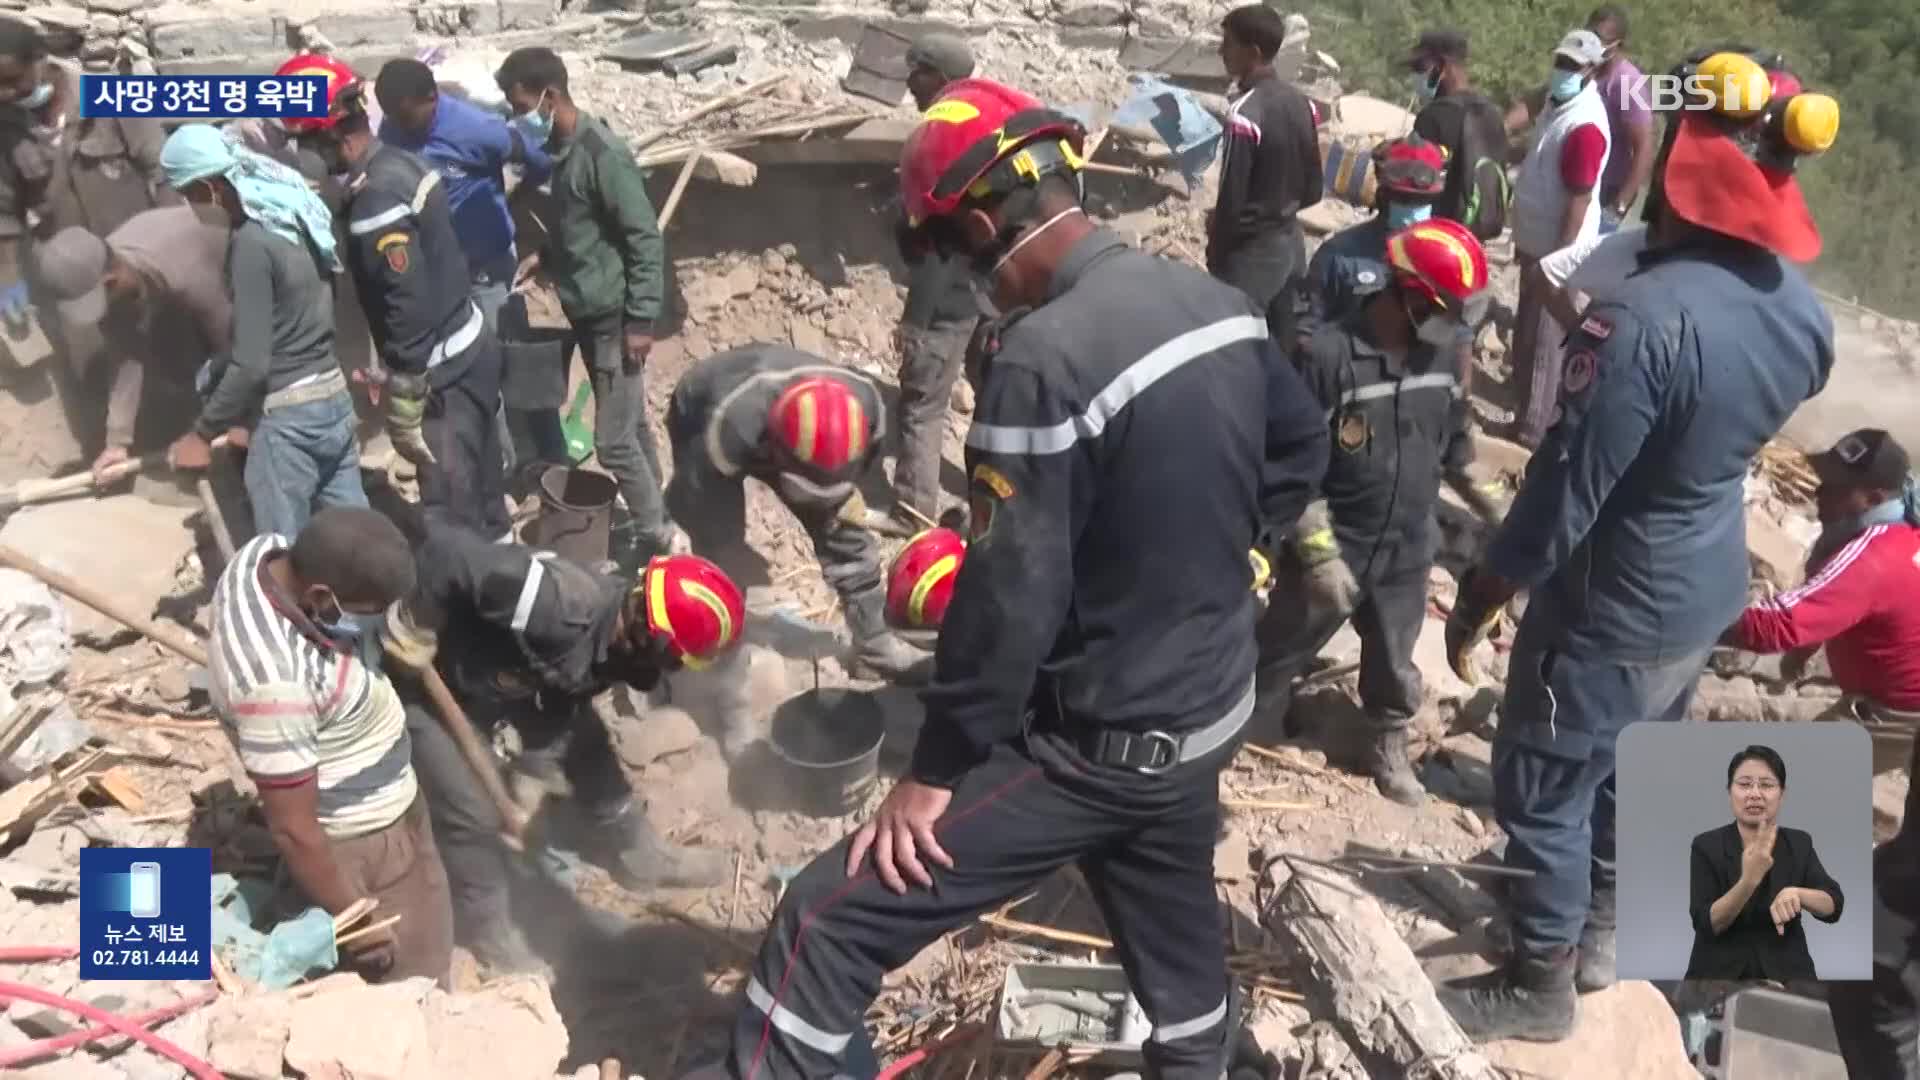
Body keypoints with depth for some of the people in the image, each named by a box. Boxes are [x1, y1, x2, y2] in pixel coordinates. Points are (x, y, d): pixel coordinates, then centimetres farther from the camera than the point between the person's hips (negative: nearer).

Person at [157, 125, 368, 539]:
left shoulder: (251, 243, -19)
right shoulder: (294, 212, 7)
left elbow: (252, 364, -20)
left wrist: (203, 433, -8)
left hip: (288, 416, -9)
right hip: (336, 399, 9)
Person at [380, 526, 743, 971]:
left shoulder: (622, 639, -15)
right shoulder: (560, 608, -44)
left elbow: (560, 702, -1)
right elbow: (446, 549, -45)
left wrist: (532, 775, -4)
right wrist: (412, 630, -32)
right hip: (433, 675, -7)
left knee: (590, 755, 14)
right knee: (472, 813, -2)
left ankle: (641, 860, 37)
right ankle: (488, 931, 25)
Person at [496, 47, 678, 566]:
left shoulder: (602, 152, -20)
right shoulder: (555, 149, 6)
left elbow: (647, 239, -19)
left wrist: (641, 319, -19)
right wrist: (544, 260, 9)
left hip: (615, 316, -8)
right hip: (585, 313, 8)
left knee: (613, 440, -5)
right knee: (632, 428, 17)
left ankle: (657, 540, 9)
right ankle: (658, 523, 29)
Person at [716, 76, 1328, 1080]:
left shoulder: (1044, 356, -25)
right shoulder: (1222, 303, 0)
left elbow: (1010, 596, -24)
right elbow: (1301, 449, 16)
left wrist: (932, 773, -13)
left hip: (1098, 747, -8)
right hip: (1213, 710, 8)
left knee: (823, 929, -3)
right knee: (1175, 940, 30)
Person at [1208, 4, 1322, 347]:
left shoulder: (1245, 114, -22)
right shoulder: (1301, 102, 3)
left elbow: (1230, 200, -19)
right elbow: (1313, 190, 9)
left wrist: (1214, 261, -7)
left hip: (1252, 251, -8)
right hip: (1292, 241, 8)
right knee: (1282, 345, 16)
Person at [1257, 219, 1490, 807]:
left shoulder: (1442, 351, -4)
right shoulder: (1329, 354, -23)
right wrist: (1319, 552, -22)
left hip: (1407, 550, 5)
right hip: (1334, 546, -5)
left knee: (1394, 663, 23)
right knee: (1278, 656, 13)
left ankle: (1389, 747, 47)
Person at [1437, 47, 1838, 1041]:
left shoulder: (1644, 317, -32)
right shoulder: (1805, 312, -5)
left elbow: (1564, 495, -26)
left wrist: (1476, 599, -12)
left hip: (1613, 611, -8)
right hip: (1708, 593, 8)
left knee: (1542, 791, 11)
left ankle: (1539, 988, 28)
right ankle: (1597, 935, 46)